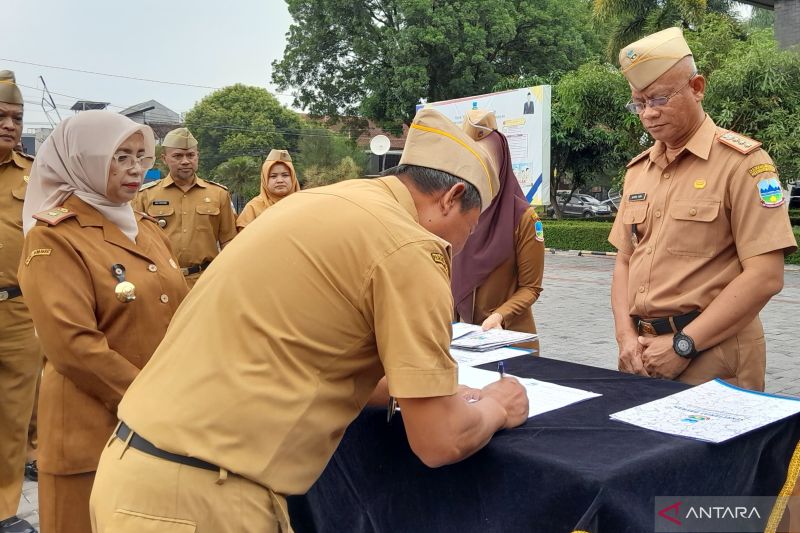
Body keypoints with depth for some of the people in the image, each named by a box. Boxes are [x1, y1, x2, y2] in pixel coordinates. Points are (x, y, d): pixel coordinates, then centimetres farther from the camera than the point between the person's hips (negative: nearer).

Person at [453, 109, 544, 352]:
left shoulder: (523, 217, -12)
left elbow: (531, 287, -9)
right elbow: (450, 273, 5)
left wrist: (499, 316, -24)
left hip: (511, 335, -3)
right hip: (462, 331, 3)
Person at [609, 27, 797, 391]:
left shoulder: (741, 161, -8)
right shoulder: (637, 169, 11)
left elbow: (765, 276, -14)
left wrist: (683, 344, -15)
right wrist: (626, 335, -2)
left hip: (712, 358, -6)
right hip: (644, 354, 6)